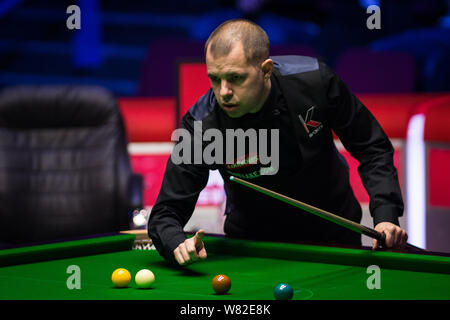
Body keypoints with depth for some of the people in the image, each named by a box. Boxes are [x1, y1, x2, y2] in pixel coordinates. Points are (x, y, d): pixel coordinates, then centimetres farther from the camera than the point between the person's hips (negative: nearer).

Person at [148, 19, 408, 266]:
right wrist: (179, 244, -49)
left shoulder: (315, 81, -25)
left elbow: (372, 147, -12)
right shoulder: (201, 126, -29)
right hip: (254, 239, -1)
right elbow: (166, 213, -25)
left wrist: (385, 215, -25)